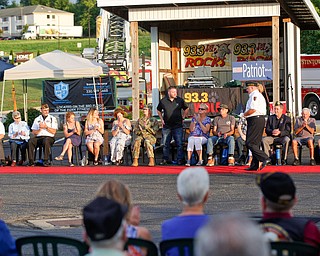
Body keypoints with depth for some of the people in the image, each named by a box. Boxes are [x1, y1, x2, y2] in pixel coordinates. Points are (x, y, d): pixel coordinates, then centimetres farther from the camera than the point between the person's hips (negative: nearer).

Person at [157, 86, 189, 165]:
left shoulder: (180, 100, 1)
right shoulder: (163, 101, 2)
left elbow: (186, 109, 16)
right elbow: (158, 110, 18)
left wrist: (183, 118, 9)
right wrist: (162, 119, 10)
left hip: (178, 126, -1)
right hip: (166, 126, 1)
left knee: (179, 144, -2)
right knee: (166, 144, 5)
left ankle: (180, 159, 2)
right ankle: (165, 159, 13)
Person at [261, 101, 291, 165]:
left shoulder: (287, 119, 3)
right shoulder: (270, 118, 12)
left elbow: (288, 131, -6)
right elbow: (267, 130, 6)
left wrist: (280, 132, -25)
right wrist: (272, 131, -18)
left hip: (282, 137, -3)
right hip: (272, 137, 3)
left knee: (286, 140, -37)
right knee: (264, 139, -28)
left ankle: (284, 159, -30)